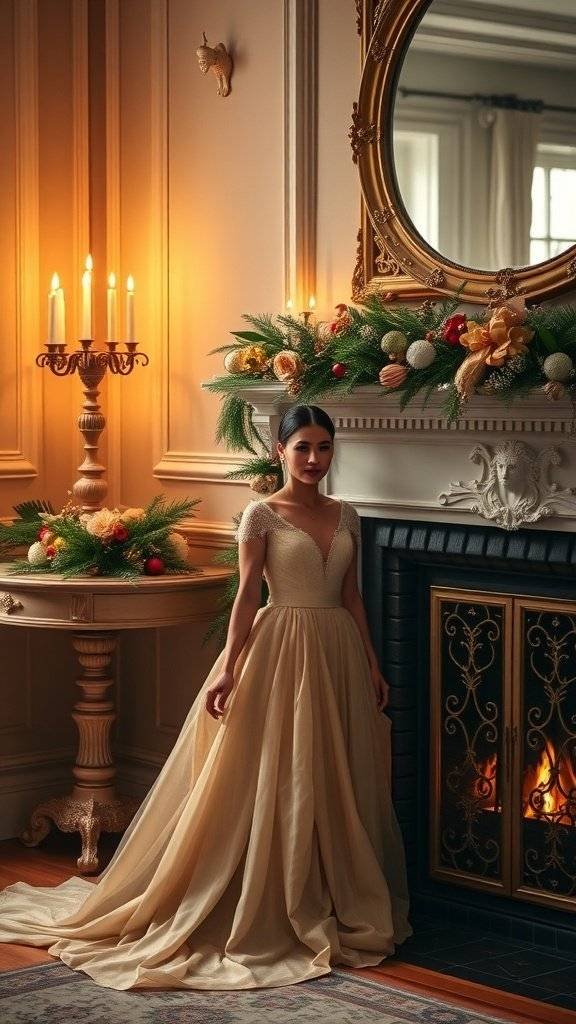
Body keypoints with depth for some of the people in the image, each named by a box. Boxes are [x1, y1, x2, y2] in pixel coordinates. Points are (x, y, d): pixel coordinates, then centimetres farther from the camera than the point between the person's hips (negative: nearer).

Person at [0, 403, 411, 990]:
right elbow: (247, 596, -9)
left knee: (337, 782, 9)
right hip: (280, 653, -5)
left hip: (337, 654, 5)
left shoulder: (345, 517, 10)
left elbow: (352, 597, 14)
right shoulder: (261, 515, -5)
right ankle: (272, 911, 7)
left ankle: (335, 904, 20)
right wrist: (227, 669, -16)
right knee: (274, 782, -3)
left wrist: (372, 665, 12)